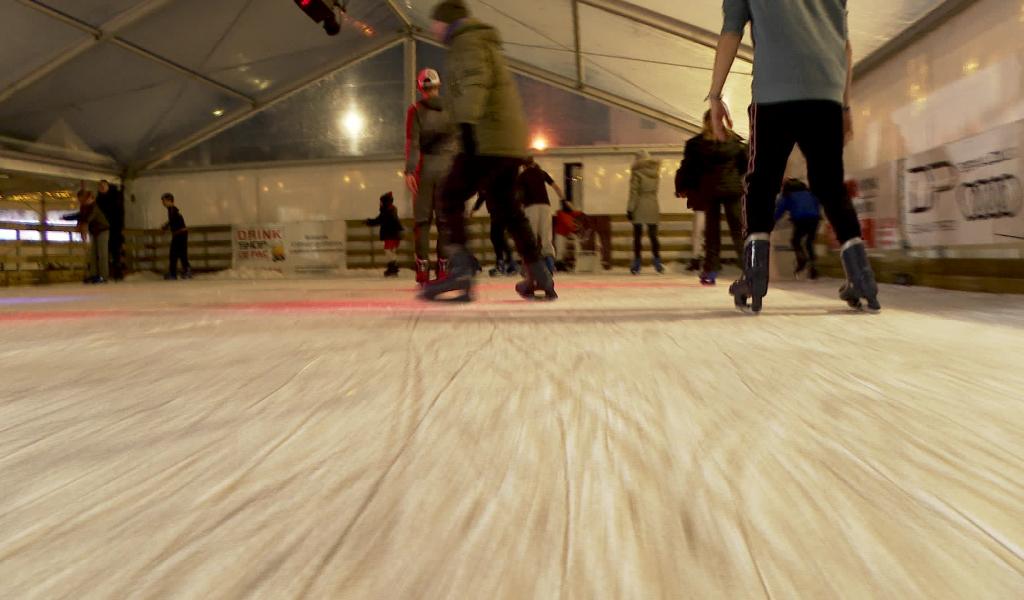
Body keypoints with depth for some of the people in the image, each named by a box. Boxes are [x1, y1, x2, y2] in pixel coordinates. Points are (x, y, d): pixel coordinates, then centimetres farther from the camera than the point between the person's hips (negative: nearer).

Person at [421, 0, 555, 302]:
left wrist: (467, 123, -31)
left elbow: (475, 81, -18)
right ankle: (539, 276, 18)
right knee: (506, 205, 15)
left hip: (489, 139, -9)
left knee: (452, 197, -10)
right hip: (510, 140, 9)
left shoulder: (467, 39, 0)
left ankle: (461, 270, -24)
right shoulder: (485, 42, 30)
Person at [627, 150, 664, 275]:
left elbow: (633, 192, -10)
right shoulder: (656, 172, 7)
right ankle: (658, 263, 5)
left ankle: (636, 265, 0)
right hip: (653, 207, 4)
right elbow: (655, 189, 13)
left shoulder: (637, 173, -8)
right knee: (653, 235, 8)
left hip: (639, 207, -4)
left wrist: (630, 208, -9)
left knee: (637, 236, 1)